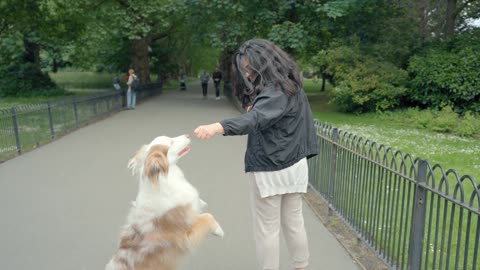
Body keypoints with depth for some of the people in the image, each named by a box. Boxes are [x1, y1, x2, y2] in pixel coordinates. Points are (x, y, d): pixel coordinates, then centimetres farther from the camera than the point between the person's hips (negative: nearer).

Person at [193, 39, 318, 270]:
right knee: (294, 223, 20)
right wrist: (254, 109, -2)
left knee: (267, 229, 6)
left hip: (269, 170, -9)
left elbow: (254, 119, -39)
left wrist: (216, 127, -53)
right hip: (295, 165, 9)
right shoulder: (291, 86, 10)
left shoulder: (275, 92, -21)